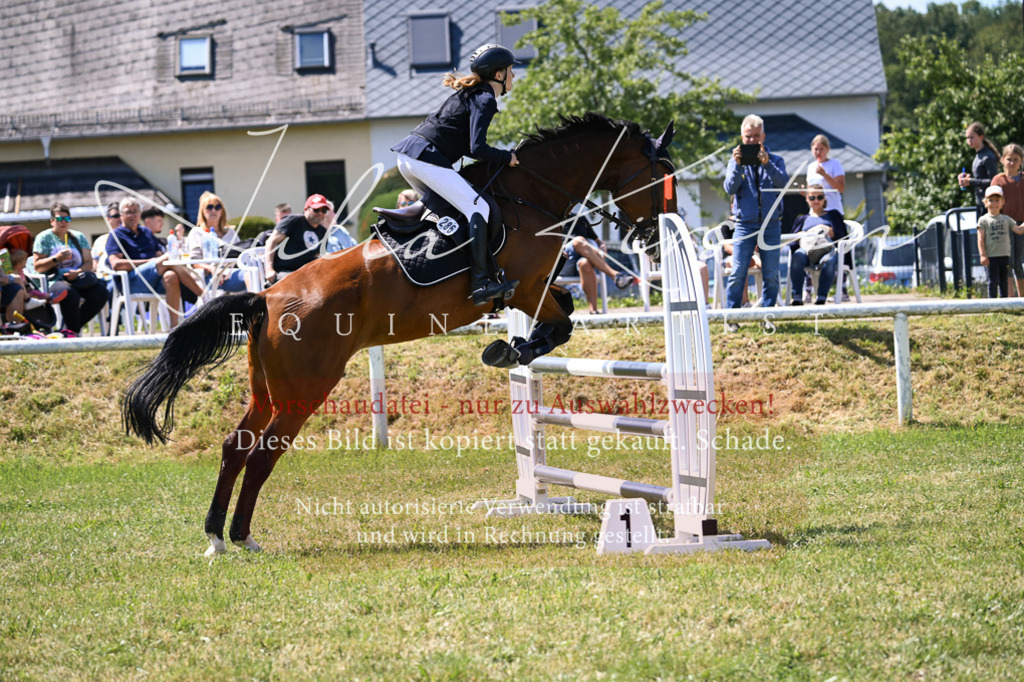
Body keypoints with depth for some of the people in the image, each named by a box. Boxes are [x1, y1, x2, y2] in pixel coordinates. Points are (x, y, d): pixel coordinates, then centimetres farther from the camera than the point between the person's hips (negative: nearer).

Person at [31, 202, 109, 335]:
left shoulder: (79, 237, 20)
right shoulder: (44, 238, 8)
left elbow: (89, 263, 10)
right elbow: (37, 266, 0)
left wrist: (78, 272, -11)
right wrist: (56, 259, -15)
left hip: (79, 278, 5)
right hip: (54, 280, -5)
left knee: (101, 292, -26)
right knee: (70, 294, -39)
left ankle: (72, 328, -13)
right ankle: (73, 332, -22)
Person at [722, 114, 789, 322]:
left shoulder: (775, 160, 8)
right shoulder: (737, 161, 9)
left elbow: (784, 182, -10)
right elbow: (730, 188, -4)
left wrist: (767, 164, -23)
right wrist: (738, 165, -18)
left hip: (771, 225, 1)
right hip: (745, 225, -1)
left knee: (771, 274, 1)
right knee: (738, 273, -7)